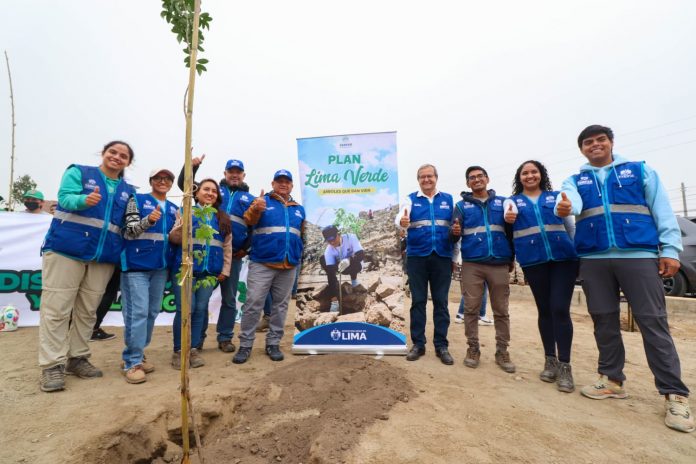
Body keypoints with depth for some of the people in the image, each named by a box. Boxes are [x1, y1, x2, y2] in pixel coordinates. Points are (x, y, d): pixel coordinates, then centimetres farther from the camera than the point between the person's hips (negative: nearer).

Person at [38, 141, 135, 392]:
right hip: (66, 249, -3)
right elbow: (65, 197, -11)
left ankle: (77, 358, 21)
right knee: (56, 308, -2)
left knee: (87, 311, 9)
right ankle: (52, 365, 5)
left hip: (103, 257, 4)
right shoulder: (78, 172, 5)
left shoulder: (128, 191, 14)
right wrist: (84, 200, -31)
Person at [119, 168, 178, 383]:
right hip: (137, 264, -5)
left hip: (161, 266, 5)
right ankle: (132, 362, 3)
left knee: (152, 312, 10)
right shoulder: (137, 200, 2)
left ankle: (137, 355, 24)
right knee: (138, 312, -7)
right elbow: (129, 230, -8)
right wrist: (148, 220, -25)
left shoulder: (174, 209, 15)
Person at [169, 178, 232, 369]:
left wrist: (225, 270, 7)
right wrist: (183, 227, -23)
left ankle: (194, 349, 15)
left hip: (210, 271, 3)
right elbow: (174, 238, -3)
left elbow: (227, 246, 13)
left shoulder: (222, 218, 13)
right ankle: (179, 350, 11)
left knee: (200, 309, 4)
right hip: (185, 268, -3)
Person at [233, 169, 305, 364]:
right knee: (253, 304, -2)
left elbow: (302, 234, 25)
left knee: (280, 305, 10)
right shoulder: (262, 201, 2)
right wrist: (256, 209, -38)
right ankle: (245, 345, 11)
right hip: (261, 264, -4)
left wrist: (299, 254, 12)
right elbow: (249, 219, -17)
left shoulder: (299, 209, 15)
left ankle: (273, 344, 22)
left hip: (288, 266, 4)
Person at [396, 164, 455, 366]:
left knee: (441, 302, 6)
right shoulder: (410, 199, 5)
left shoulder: (448, 199, 10)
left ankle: (441, 345, 16)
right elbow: (400, 218, -13)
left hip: (442, 257, 1)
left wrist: (456, 257, 4)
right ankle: (417, 344, 16)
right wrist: (402, 222, -38)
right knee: (418, 301, 6)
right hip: (417, 257, -1)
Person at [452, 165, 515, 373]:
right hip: (472, 264, -1)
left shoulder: (502, 202, 11)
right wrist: (455, 232, -22)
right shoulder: (462, 205, 9)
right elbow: (455, 234, 2)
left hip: (499, 264, 1)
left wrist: (511, 259, 11)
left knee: (501, 310, 7)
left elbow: (511, 232, 12)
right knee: (471, 308, 3)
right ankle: (473, 348, 15)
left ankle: (502, 351, 18)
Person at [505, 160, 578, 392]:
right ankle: (550, 360, 22)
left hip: (563, 257, 0)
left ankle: (564, 366, 4)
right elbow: (509, 215, -6)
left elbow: (571, 226, 17)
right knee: (544, 310, 8)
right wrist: (508, 218, -30)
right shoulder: (513, 201, 11)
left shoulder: (556, 197, 13)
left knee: (560, 309, -7)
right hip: (533, 261, 0)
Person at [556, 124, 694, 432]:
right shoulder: (575, 181, 13)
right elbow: (571, 201, -10)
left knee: (653, 322, -3)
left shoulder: (641, 171, 12)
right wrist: (563, 207, -35)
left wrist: (670, 249, -5)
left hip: (639, 255, -1)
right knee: (604, 321, 8)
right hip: (593, 259, 2)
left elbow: (662, 211, 6)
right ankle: (612, 379, 21)